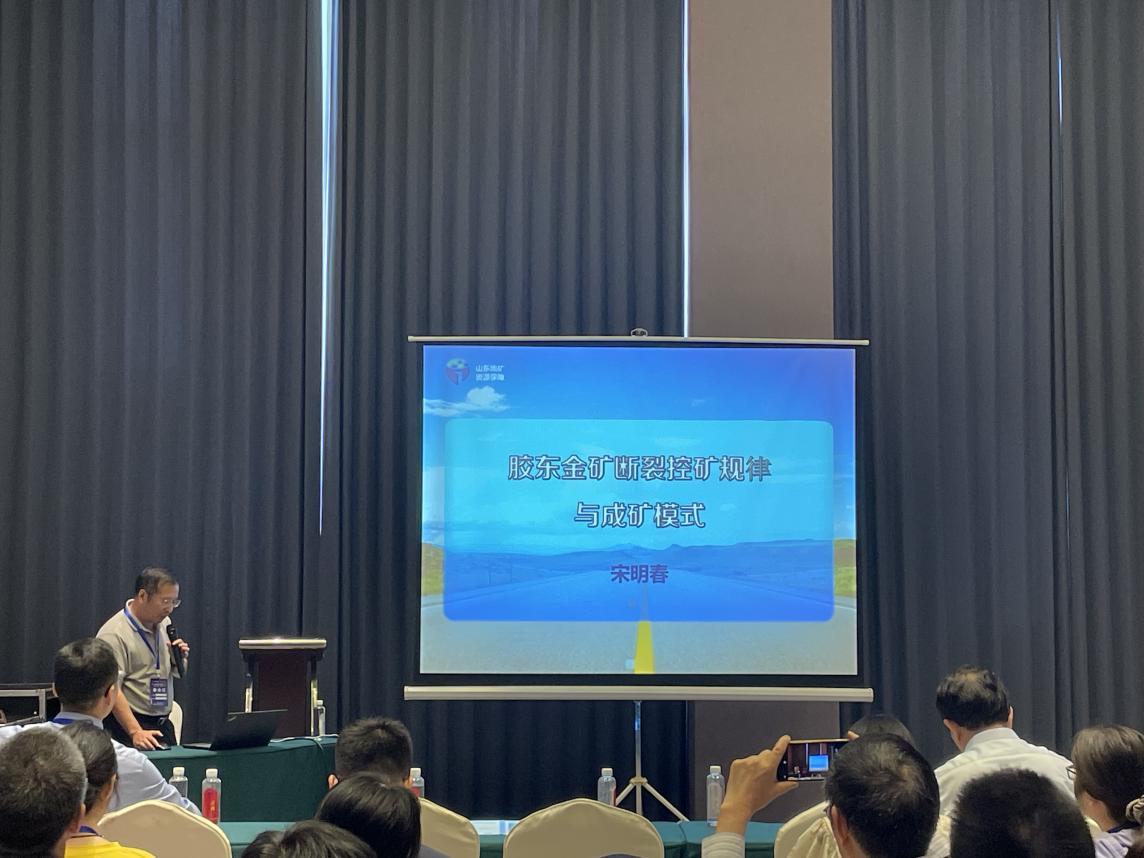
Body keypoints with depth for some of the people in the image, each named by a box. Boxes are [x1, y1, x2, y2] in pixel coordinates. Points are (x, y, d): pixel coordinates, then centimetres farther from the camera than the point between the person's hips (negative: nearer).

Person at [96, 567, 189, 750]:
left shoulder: (164, 623, 10)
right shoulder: (114, 634, -15)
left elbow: (179, 673, 21)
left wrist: (180, 658, -2)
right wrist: (136, 732, -31)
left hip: (163, 725, 7)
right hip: (129, 725, -7)